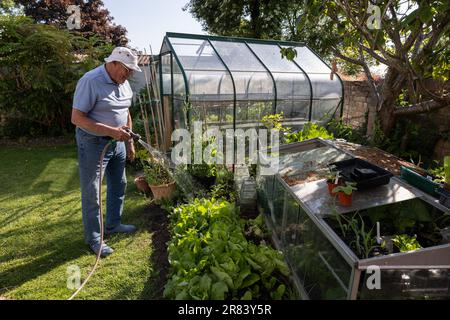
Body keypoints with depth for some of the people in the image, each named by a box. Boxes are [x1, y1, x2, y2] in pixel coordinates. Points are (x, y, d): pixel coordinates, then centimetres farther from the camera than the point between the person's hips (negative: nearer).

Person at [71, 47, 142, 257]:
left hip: (117, 143, 8)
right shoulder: (90, 82, -19)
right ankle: (93, 238, 18)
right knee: (92, 193, 2)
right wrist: (111, 131, -27)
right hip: (93, 144, -8)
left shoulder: (123, 83, 5)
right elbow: (77, 118, -22)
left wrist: (129, 142, 14)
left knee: (118, 185, 17)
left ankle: (113, 224, 36)